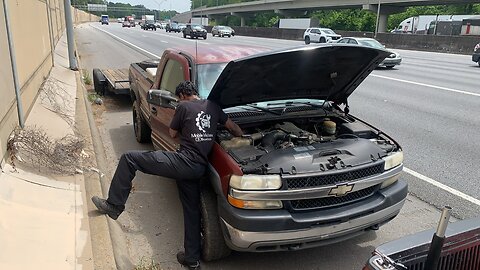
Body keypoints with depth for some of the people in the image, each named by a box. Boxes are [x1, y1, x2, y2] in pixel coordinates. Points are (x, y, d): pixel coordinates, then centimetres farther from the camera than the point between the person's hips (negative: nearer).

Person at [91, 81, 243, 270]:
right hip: (199, 168, 7)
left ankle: (114, 205, 6)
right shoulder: (212, 106, 16)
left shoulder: (184, 107, 0)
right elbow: (233, 127, 24)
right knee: (191, 210, 17)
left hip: (183, 161, -7)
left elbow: (172, 133, 11)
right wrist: (241, 136, 45)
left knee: (128, 159, 2)